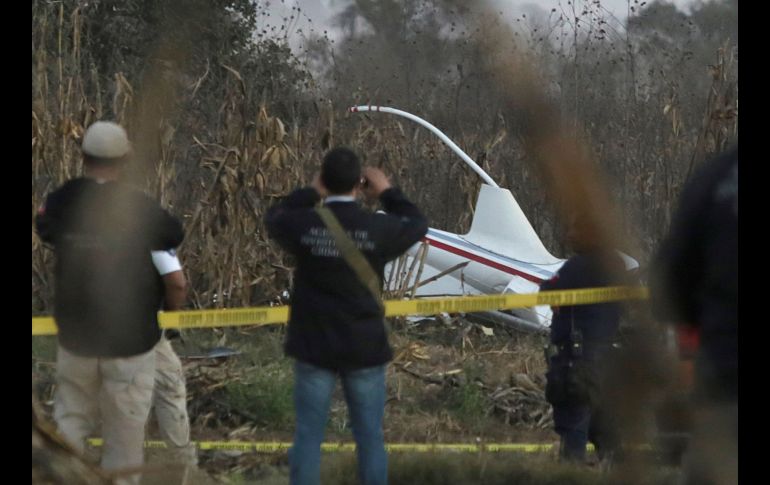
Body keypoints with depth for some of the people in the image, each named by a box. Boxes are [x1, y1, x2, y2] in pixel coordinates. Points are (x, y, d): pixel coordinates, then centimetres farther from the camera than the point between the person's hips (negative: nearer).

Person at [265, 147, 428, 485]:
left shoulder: (304, 226, -10)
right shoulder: (378, 228, -12)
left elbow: (274, 217, 14)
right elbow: (417, 225, 9)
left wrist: (311, 192, 21)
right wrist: (387, 192, 21)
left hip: (314, 347, 1)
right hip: (364, 348, -1)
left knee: (308, 436, 6)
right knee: (370, 438, 6)